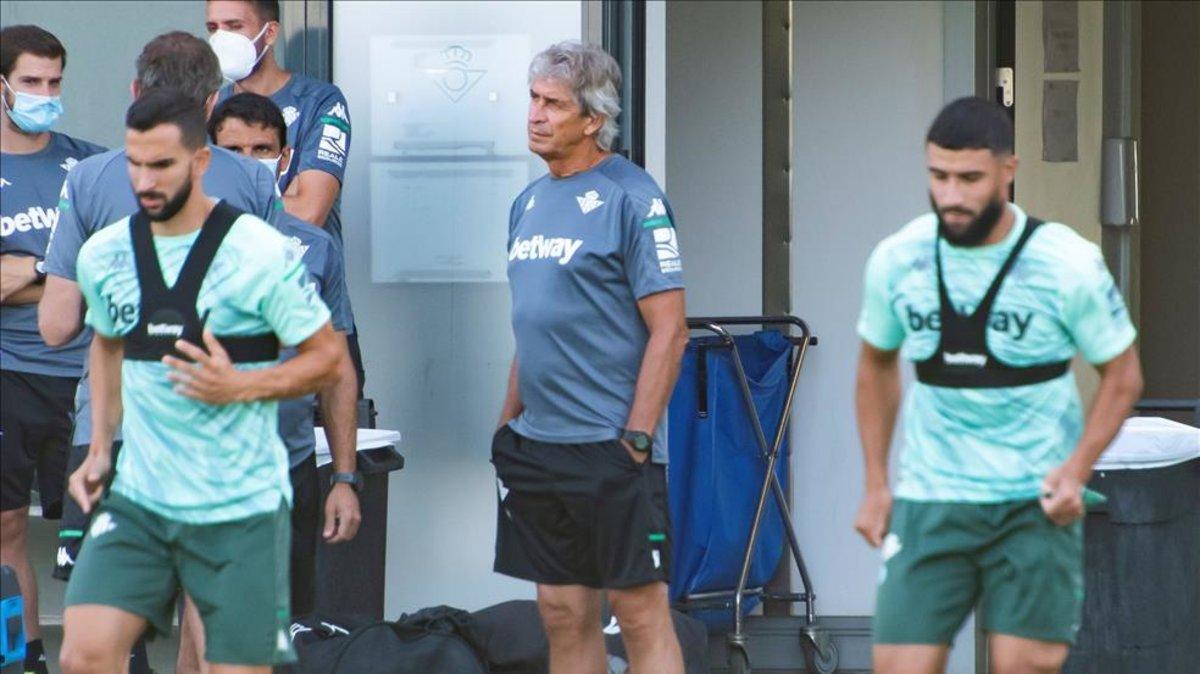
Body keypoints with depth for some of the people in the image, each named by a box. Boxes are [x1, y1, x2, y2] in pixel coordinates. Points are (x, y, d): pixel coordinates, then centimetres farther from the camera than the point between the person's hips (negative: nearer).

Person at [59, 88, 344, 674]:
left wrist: (240, 387, -19)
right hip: (138, 498, 4)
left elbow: (328, 357, -4)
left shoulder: (260, 253, -10)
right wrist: (100, 449, 13)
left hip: (241, 508, -4)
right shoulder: (102, 255, 5)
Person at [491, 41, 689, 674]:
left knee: (640, 610, -4)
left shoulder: (631, 198, -9)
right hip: (537, 448, 7)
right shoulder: (530, 202, 14)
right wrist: (507, 426, 17)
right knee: (564, 615, 9)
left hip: (611, 448, -7)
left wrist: (636, 438, -16)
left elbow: (669, 330, -12)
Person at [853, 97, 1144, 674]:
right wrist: (876, 485, 11)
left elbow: (1122, 375, 1)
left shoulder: (1070, 264, -11)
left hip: (1035, 506, -2)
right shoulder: (896, 259, -2)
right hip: (930, 504, 2)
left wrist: (1076, 470, -14)